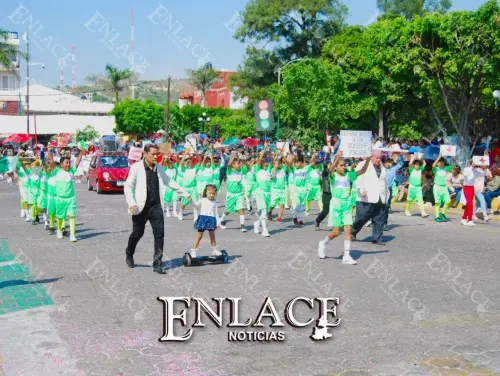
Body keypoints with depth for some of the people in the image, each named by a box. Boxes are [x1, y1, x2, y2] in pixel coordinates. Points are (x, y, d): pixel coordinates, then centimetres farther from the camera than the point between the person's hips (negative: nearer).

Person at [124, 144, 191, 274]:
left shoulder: (158, 168, 10)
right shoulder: (136, 167, -5)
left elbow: (169, 182, 22)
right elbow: (128, 186, -8)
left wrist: (184, 193, 23)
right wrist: (131, 204, -19)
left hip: (156, 206, 4)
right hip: (141, 207, -4)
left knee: (159, 234, -4)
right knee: (137, 233, 9)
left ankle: (157, 264, 1)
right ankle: (129, 255, 38)